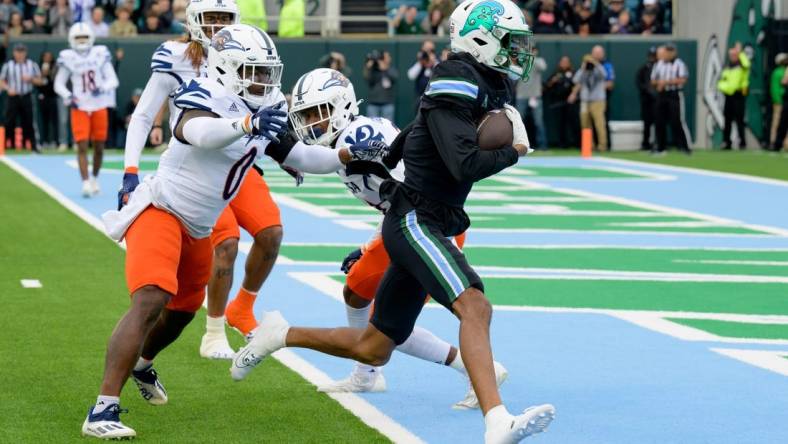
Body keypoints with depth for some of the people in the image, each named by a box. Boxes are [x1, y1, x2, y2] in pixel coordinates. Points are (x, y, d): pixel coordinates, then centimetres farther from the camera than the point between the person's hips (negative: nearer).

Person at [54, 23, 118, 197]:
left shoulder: (100, 54, -1)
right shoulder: (68, 58, -2)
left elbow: (113, 80, 0)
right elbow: (59, 84, 6)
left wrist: (102, 89, -19)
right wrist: (68, 97, -12)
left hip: (99, 107, 1)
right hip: (80, 108, -1)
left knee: (99, 146, 9)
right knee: (82, 146, -10)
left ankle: (94, 177, 30)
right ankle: (85, 183, -11)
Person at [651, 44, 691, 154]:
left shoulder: (679, 64, -4)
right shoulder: (659, 64, 13)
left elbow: (682, 80, -15)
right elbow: (653, 80, 16)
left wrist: (667, 81, -17)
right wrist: (659, 83, -7)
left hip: (675, 94, -6)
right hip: (661, 95, 6)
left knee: (677, 121, -9)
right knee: (659, 121, 5)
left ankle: (684, 146, -6)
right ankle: (661, 147, 13)